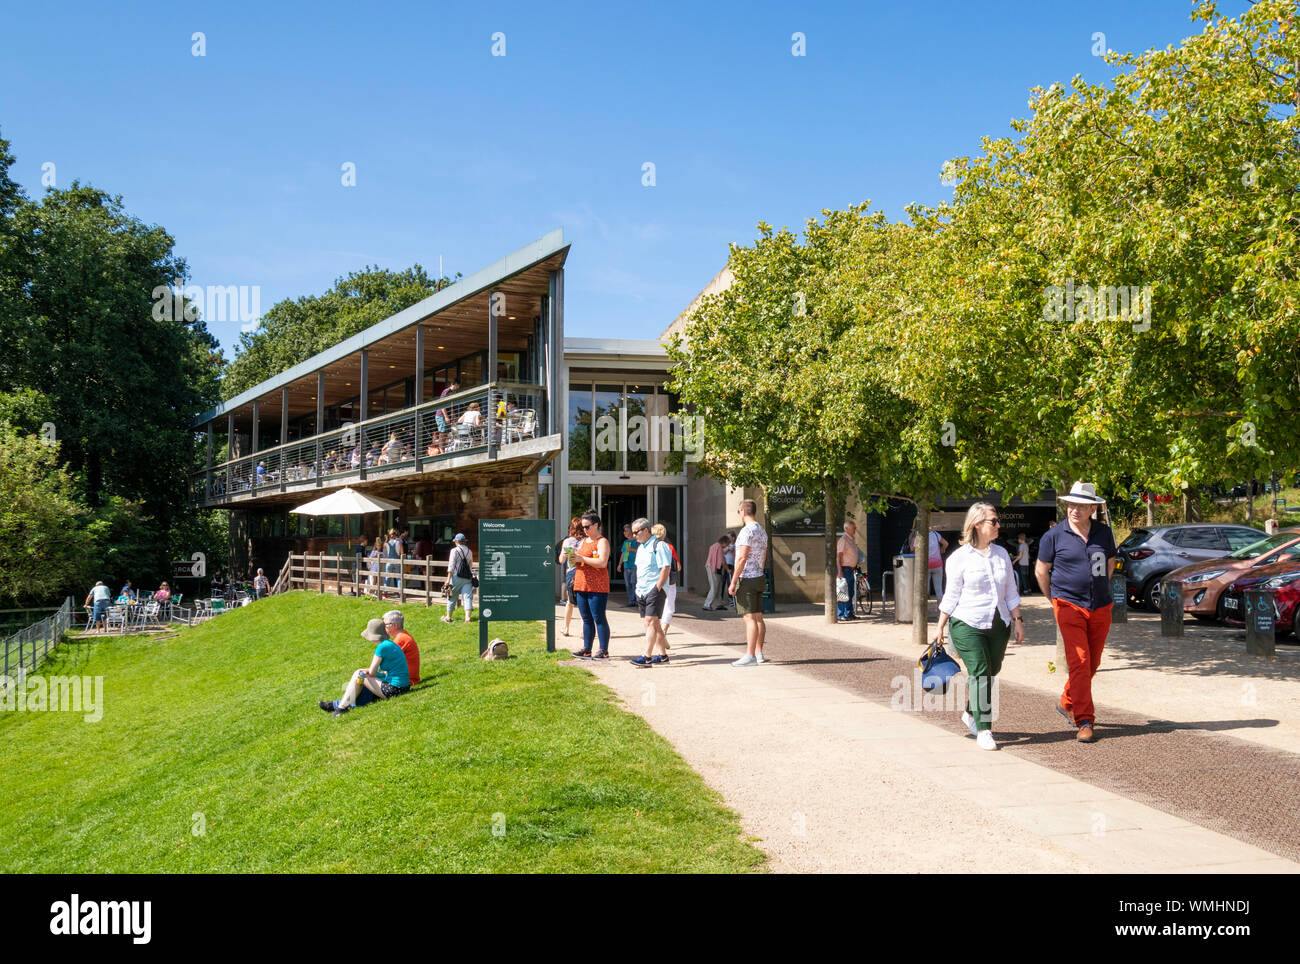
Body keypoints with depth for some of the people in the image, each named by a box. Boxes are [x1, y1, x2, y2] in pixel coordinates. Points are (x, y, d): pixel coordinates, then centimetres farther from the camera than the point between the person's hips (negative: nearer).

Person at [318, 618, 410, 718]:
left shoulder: (382, 647, -15)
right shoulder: (391, 644, 14)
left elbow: (372, 672, -8)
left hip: (394, 689, -9)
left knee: (358, 675, 0)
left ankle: (342, 707, 10)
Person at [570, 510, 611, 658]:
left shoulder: (602, 542, -6)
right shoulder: (583, 541, 20)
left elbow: (602, 562, -18)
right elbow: (578, 561, 27)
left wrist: (582, 558, -17)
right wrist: (572, 556, 5)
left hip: (597, 587, -8)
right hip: (581, 585, 8)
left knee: (599, 618, -6)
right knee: (586, 619, 10)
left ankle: (604, 651, -3)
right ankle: (586, 650, 14)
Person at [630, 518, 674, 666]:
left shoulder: (659, 545, -10)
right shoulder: (640, 546, 18)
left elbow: (666, 569, -16)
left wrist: (657, 588, -20)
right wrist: (638, 588, 18)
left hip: (655, 590, -9)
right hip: (642, 591, 9)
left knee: (650, 622, -13)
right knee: (654, 623, 11)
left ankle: (647, 657, -16)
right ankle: (663, 655, 18)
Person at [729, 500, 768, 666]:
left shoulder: (747, 530, -15)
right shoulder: (762, 531, 15)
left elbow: (742, 558, -20)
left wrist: (733, 582, -17)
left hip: (746, 579, -9)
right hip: (759, 578, 9)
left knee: (750, 618, -10)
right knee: (758, 617, 11)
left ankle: (750, 656, -11)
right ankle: (759, 653, 16)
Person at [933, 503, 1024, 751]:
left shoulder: (1001, 554, 11)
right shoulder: (959, 558, -5)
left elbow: (1011, 592, 15)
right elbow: (951, 596, -1)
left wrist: (1018, 620, 10)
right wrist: (940, 627, -1)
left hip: (998, 625, 5)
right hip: (968, 624, -5)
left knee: (991, 671, 11)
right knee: (980, 672, -11)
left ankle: (970, 713, 34)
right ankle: (983, 730, -5)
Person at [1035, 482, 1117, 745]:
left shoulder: (1104, 533, 6)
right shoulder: (1055, 535, -5)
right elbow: (1041, 570, 4)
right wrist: (1055, 600, 9)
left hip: (1100, 607, 4)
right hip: (1069, 606, -4)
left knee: (1092, 663, 11)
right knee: (1079, 662, -12)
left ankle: (1067, 703, 32)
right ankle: (1084, 721, -8)